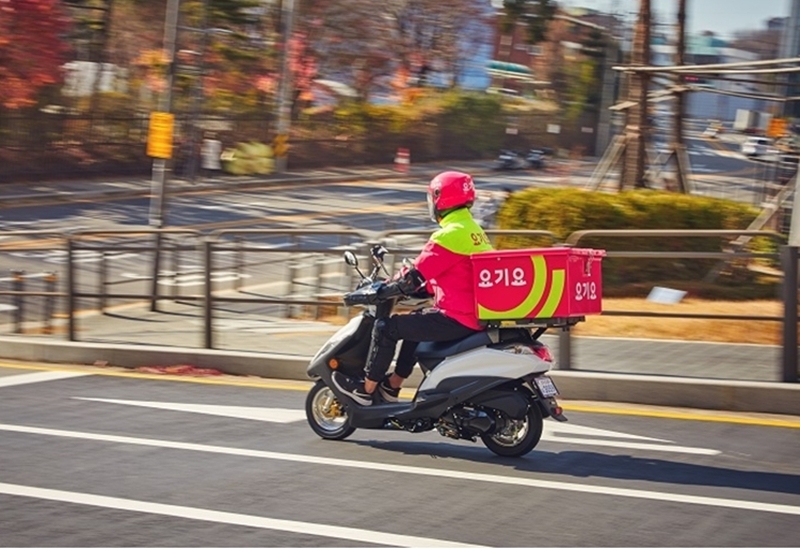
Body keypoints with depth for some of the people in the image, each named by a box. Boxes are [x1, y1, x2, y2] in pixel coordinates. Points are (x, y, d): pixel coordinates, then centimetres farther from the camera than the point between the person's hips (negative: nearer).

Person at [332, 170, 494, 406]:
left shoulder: (450, 235, -17)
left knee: (386, 327, -4)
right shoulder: (474, 230, 14)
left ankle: (366, 389, 6)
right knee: (415, 322, 32)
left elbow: (416, 276, -18)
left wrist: (379, 291, -5)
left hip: (456, 318, -10)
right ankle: (392, 385, 38)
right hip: (476, 314, 10)